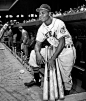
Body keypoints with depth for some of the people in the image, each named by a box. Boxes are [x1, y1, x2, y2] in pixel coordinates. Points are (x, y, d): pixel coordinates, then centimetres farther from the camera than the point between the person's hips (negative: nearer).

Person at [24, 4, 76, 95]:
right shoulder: (42, 28, -1)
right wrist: (38, 53, -21)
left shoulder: (58, 23, -21)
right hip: (54, 49, 6)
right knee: (33, 53, -3)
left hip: (66, 50, -6)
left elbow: (62, 43, -24)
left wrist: (52, 58, -27)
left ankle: (66, 95, 20)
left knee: (66, 76, -7)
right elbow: (38, 43, 1)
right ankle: (37, 80, 9)